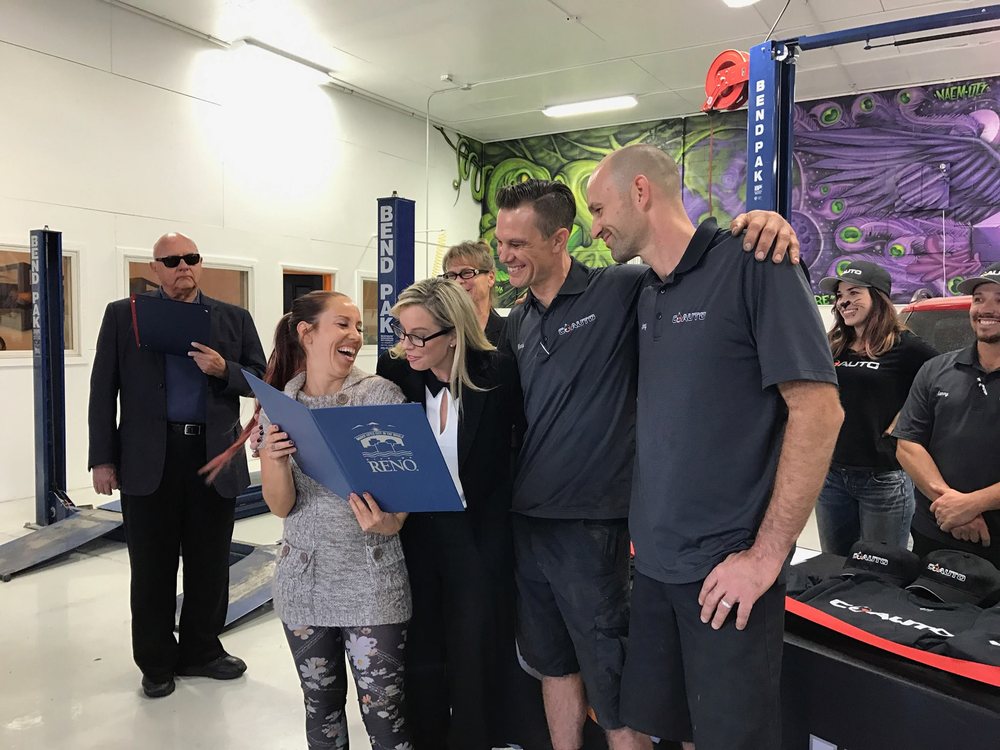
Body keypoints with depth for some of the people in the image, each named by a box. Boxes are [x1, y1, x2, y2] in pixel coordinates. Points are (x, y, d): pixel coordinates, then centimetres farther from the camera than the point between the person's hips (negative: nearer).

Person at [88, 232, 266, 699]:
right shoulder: (123, 315, 4)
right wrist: (102, 458, -4)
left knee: (210, 565, 11)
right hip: (149, 460, -1)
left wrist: (225, 370, -14)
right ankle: (157, 662, 26)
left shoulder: (234, 319, 7)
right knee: (152, 568, 9)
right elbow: (103, 391, 2)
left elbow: (262, 379, 6)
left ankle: (201, 650, 30)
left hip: (215, 456, 2)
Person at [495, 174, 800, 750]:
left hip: (591, 527, -6)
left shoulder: (623, 291, -10)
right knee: (555, 666, 20)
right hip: (527, 523, 7)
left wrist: (764, 225, -33)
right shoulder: (519, 322, 10)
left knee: (614, 695, 5)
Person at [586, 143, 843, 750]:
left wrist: (765, 556, -17)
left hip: (728, 570, -7)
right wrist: (642, 523, 12)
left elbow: (818, 409, -17)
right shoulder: (645, 295, 10)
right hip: (655, 563, 7)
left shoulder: (751, 266, -12)